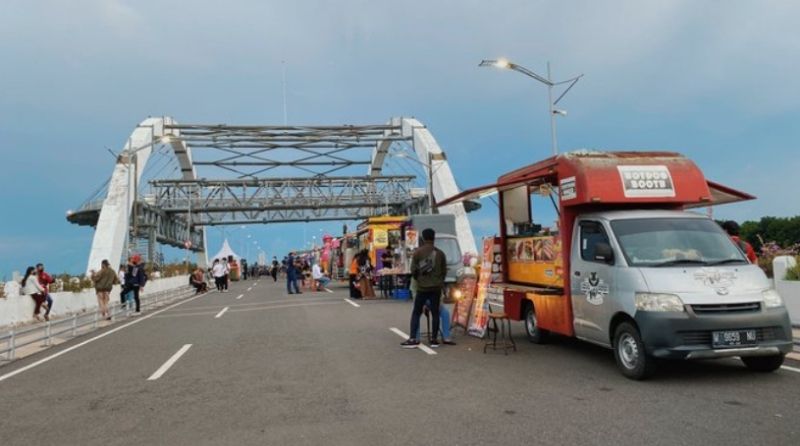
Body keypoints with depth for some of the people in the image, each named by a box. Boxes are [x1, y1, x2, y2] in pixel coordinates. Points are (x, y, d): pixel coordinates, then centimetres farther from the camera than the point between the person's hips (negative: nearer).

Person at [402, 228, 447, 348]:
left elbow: (413, 270, -4)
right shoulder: (440, 253, 3)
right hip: (436, 287, 2)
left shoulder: (417, 252, -5)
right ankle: (434, 339, 9)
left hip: (422, 287, -2)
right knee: (435, 313, 7)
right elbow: (444, 271, 6)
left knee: (416, 313, 5)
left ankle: (413, 339, 1)